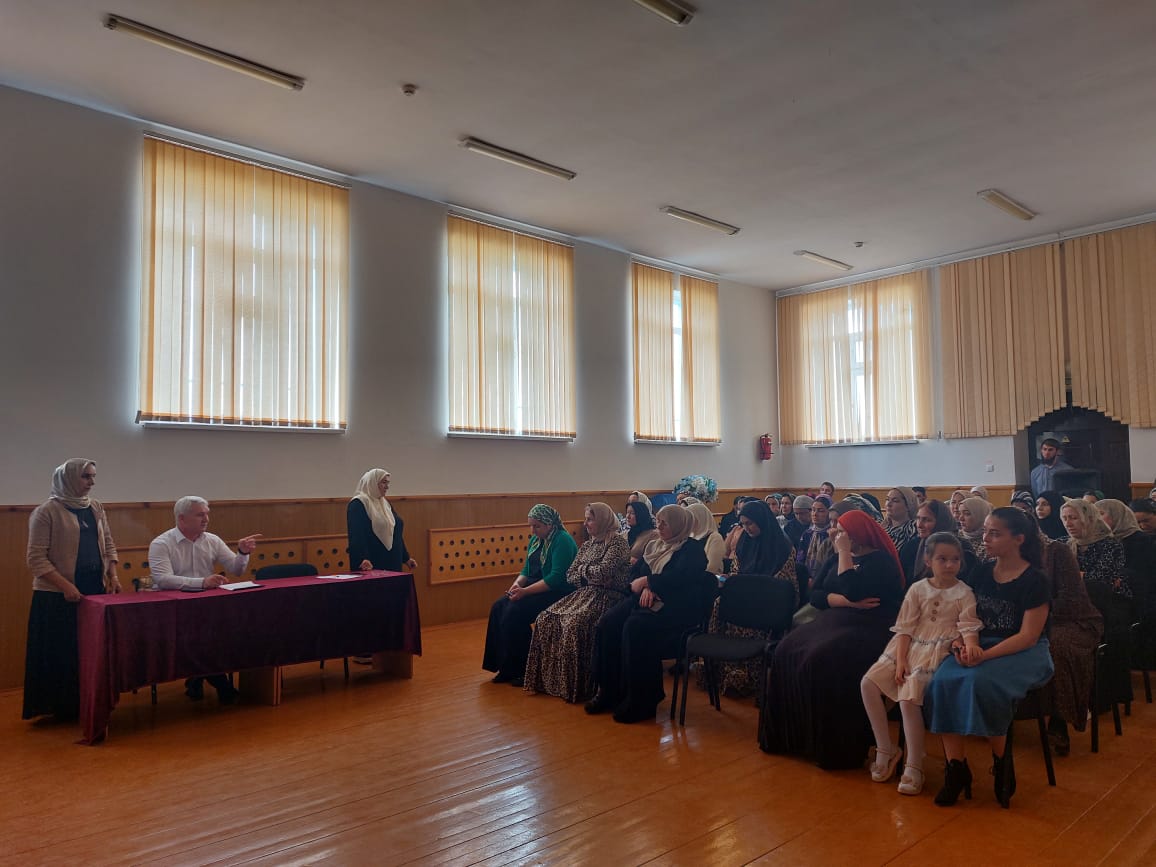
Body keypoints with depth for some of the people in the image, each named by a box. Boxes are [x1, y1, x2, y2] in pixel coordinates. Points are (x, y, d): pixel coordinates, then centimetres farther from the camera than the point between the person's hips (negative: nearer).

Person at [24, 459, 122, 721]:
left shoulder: (96, 508, 10)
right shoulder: (47, 511, -8)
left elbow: (108, 545, 17)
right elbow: (36, 557, -12)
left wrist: (113, 575, 4)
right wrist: (65, 585, -19)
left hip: (96, 591, 5)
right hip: (58, 597, -5)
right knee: (62, 653, 2)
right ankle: (64, 709, 15)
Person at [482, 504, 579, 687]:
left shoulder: (562, 541, -14)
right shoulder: (536, 539, 13)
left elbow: (557, 577, -23)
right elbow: (527, 569, 17)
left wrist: (525, 591, -25)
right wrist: (517, 584, -5)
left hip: (557, 592, -9)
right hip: (534, 587, 9)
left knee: (514, 612, -25)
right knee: (498, 608, -10)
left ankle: (523, 670, -10)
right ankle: (505, 667, -3)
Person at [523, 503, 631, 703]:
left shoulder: (617, 543, -5)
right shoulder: (587, 545, 20)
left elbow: (603, 572, -18)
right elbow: (570, 576, 15)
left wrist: (583, 569, 0)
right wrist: (590, 575, -3)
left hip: (608, 597, -8)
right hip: (585, 594, 8)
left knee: (574, 624, -32)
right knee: (545, 619, -13)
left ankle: (575, 685, -20)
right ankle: (548, 678, -8)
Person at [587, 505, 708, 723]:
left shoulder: (692, 549, -2)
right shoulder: (653, 546, 21)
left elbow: (679, 578, -18)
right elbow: (635, 572, 13)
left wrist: (646, 580, -11)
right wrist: (646, 588, -8)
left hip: (675, 607, -7)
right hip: (645, 600, 7)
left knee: (635, 628, -33)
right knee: (607, 625, -18)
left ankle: (640, 702, -23)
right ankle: (608, 691, -11)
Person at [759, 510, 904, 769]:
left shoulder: (881, 560, -5)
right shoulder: (843, 557, 18)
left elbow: (853, 591, -22)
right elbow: (817, 595, 8)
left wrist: (845, 552, -13)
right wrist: (848, 601, -11)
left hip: (871, 628, -8)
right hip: (840, 620, 8)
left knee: (822, 659, -31)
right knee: (789, 651, -15)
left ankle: (833, 746, -18)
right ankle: (791, 733, -6)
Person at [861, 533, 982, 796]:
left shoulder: (964, 593, 0)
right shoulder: (917, 589, 8)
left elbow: (969, 628, -8)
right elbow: (905, 628, 4)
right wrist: (900, 661, -8)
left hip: (939, 651, -5)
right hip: (910, 648, 5)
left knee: (909, 695, -26)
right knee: (868, 683, -11)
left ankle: (914, 766, -11)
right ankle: (886, 749, 2)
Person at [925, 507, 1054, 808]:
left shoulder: (1034, 580, -8)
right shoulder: (980, 573, 9)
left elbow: (1027, 636, -12)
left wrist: (985, 655, -23)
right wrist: (959, 642, -11)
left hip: (1023, 653, -5)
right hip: (980, 647, 5)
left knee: (981, 681, -35)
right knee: (943, 680, -24)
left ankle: (1002, 764, -10)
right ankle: (956, 768, -17)